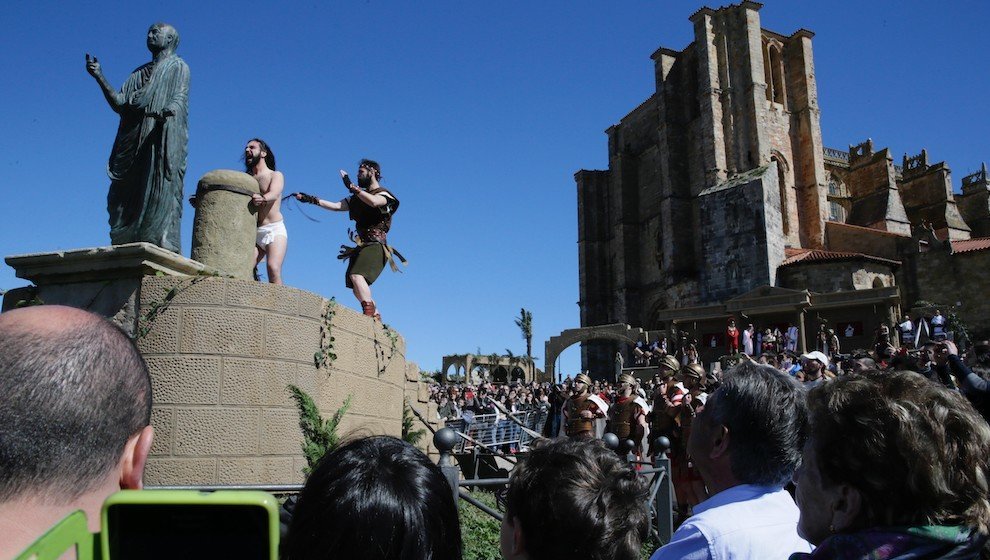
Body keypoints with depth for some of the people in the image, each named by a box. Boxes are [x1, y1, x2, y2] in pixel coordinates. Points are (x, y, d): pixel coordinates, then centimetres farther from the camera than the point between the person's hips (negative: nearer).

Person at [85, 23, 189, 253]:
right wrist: (100, 77, 6)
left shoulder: (178, 67, 11)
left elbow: (179, 99, -7)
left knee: (159, 193, -18)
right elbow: (119, 104, 17)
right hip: (134, 145, 6)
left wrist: (167, 112, -30)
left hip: (162, 141, -6)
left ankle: (163, 243, -25)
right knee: (126, 197, -4)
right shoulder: (139, 73, 28)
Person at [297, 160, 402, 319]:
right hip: (361, 245, 8)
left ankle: (369, 314, -33)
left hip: (375, 245, -8)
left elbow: (374, 202, -24)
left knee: (356, 275, -28)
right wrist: (312, 200, 10)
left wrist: (351, 186, -19)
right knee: (358, 288, 3)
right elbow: (336, 206, 18)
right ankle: (376, 318, 10)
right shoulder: (359, 197, 22)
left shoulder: (384, 194, 0)